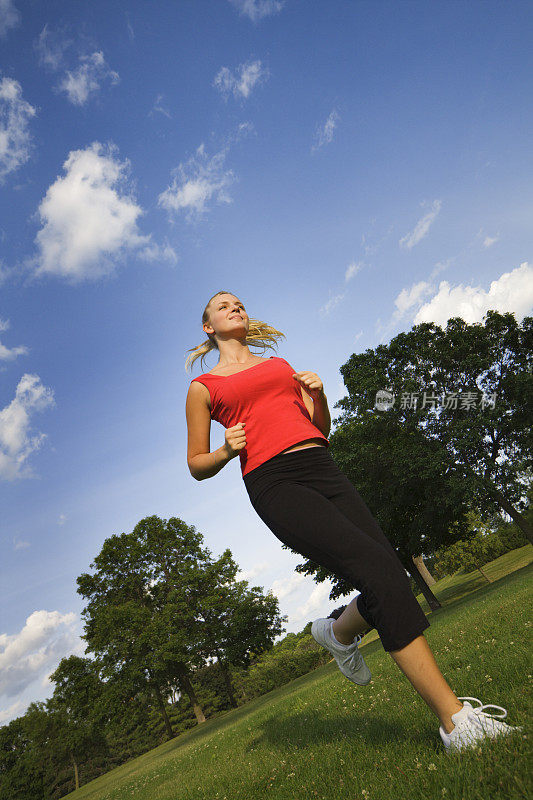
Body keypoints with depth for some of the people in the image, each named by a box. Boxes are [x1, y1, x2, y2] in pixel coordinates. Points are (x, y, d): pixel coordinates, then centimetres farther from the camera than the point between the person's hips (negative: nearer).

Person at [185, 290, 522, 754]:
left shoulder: (280, 365, 27)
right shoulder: (203, 387, 14)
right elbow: (196, 464, 13)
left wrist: (318, 395, 4)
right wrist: (226, 452, -8)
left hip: (322, 468, 5)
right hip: (273, 484, -5)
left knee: (390, 575, -9)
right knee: (378, 570, -19)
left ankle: (338, 633, 25)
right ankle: (457, 721, -8)